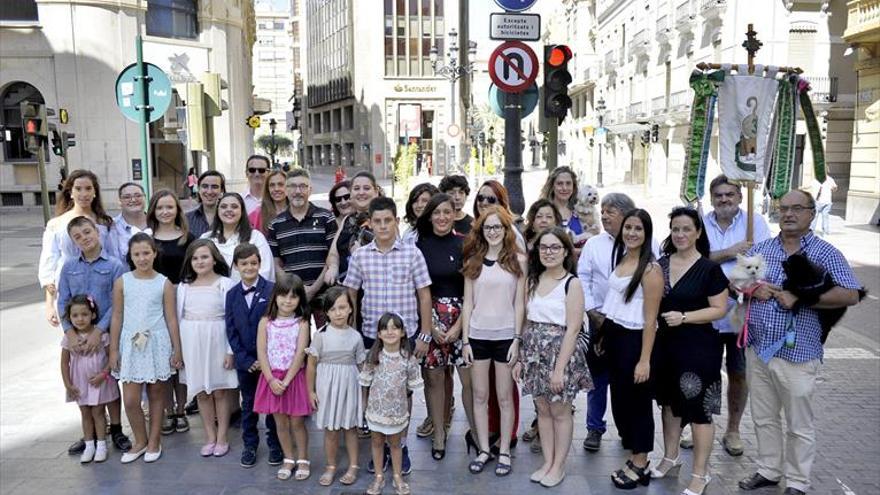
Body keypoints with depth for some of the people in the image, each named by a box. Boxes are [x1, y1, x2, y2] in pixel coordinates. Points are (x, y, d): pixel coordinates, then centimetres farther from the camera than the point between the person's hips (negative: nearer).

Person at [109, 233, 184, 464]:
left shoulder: (164, 283, -3)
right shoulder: (122, 282, 0)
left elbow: (171, 318, 0)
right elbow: (117, 317, 3)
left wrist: (177, 349, -1)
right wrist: (113, 350, 2)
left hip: (157, 343, -1)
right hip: (131, 344, 1)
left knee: (156, 394, 9)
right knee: (130, 400, 0)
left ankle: (154, 442, 23)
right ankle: (140, 441, 21)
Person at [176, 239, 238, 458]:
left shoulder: (224, 284, -6)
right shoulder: (184, 286, 6)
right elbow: (179, 317, 8)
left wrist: (231, 350, -10)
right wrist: (178, 349, 4)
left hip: (217, 341, -3)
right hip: (192, 343, 4)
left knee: (220, 391, 5)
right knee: (200, 392, 9)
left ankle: (222, 438, 16)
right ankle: (210, 437, 21)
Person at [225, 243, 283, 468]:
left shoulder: (272, 290, -9)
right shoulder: (232, 294, 3)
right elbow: (231, 331, 3)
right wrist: (246, 360, -6)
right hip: (245, 360, 3)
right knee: (248, 404, 14)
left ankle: (275, 444, 23)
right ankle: (249, 445, 27)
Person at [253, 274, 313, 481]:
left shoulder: (301, 324, -7)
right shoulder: (266, 322, -1)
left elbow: (300, 354, -12)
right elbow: (261, 353, -5)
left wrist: (286, 381, -17)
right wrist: (272, 380, -14)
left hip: (294, 377, -2)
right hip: (272, 378, 2)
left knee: (297, 422, 6)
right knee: (280, 422, 12)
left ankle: (303, 460, 22)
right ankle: (288, 459, 27)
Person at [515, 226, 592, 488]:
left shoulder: (572, 283, -10)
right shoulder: (534, 280, 8)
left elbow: (572, 329, -14)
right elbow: (528, 322, 10)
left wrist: (559, 368, -18)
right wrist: (522, 357, 7)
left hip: (560, 351, -5)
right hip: (535, 352, 5)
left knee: (560, 411, 7)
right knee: (543, 409, 13)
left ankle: (558, 466, 21)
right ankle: (547, 462, 26)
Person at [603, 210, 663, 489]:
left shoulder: (650, 269, -16)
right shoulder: (620, 257, 8)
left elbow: (650, 320, -18)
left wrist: (644, 360, -18)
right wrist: (604, 333, 15)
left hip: (634, 340, -8)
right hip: (614, 336, 8)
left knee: (637, 401, 6)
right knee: (620, 398, 14)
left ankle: (639, 465, 21)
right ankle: (634, 457, 30)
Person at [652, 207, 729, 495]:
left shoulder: (709, 269, -10)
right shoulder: (661, 264, 6)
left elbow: (720, 309, -11)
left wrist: (684, 317, -20)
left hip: (698, 347, -5)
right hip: (666, 344, 6)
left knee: (698, 408, 2)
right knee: (669, 401, 18)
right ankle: (671, 457, 36)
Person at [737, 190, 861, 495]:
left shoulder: (826, 254, -6)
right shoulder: (760, 250, 9)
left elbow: (850, 295, -15)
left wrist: (799, 298, -21)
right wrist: (752, 288, -9)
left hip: (797, 353, -4)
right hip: (758, 350, 5)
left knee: (799, 425, 9)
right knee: (763, 418, 17)